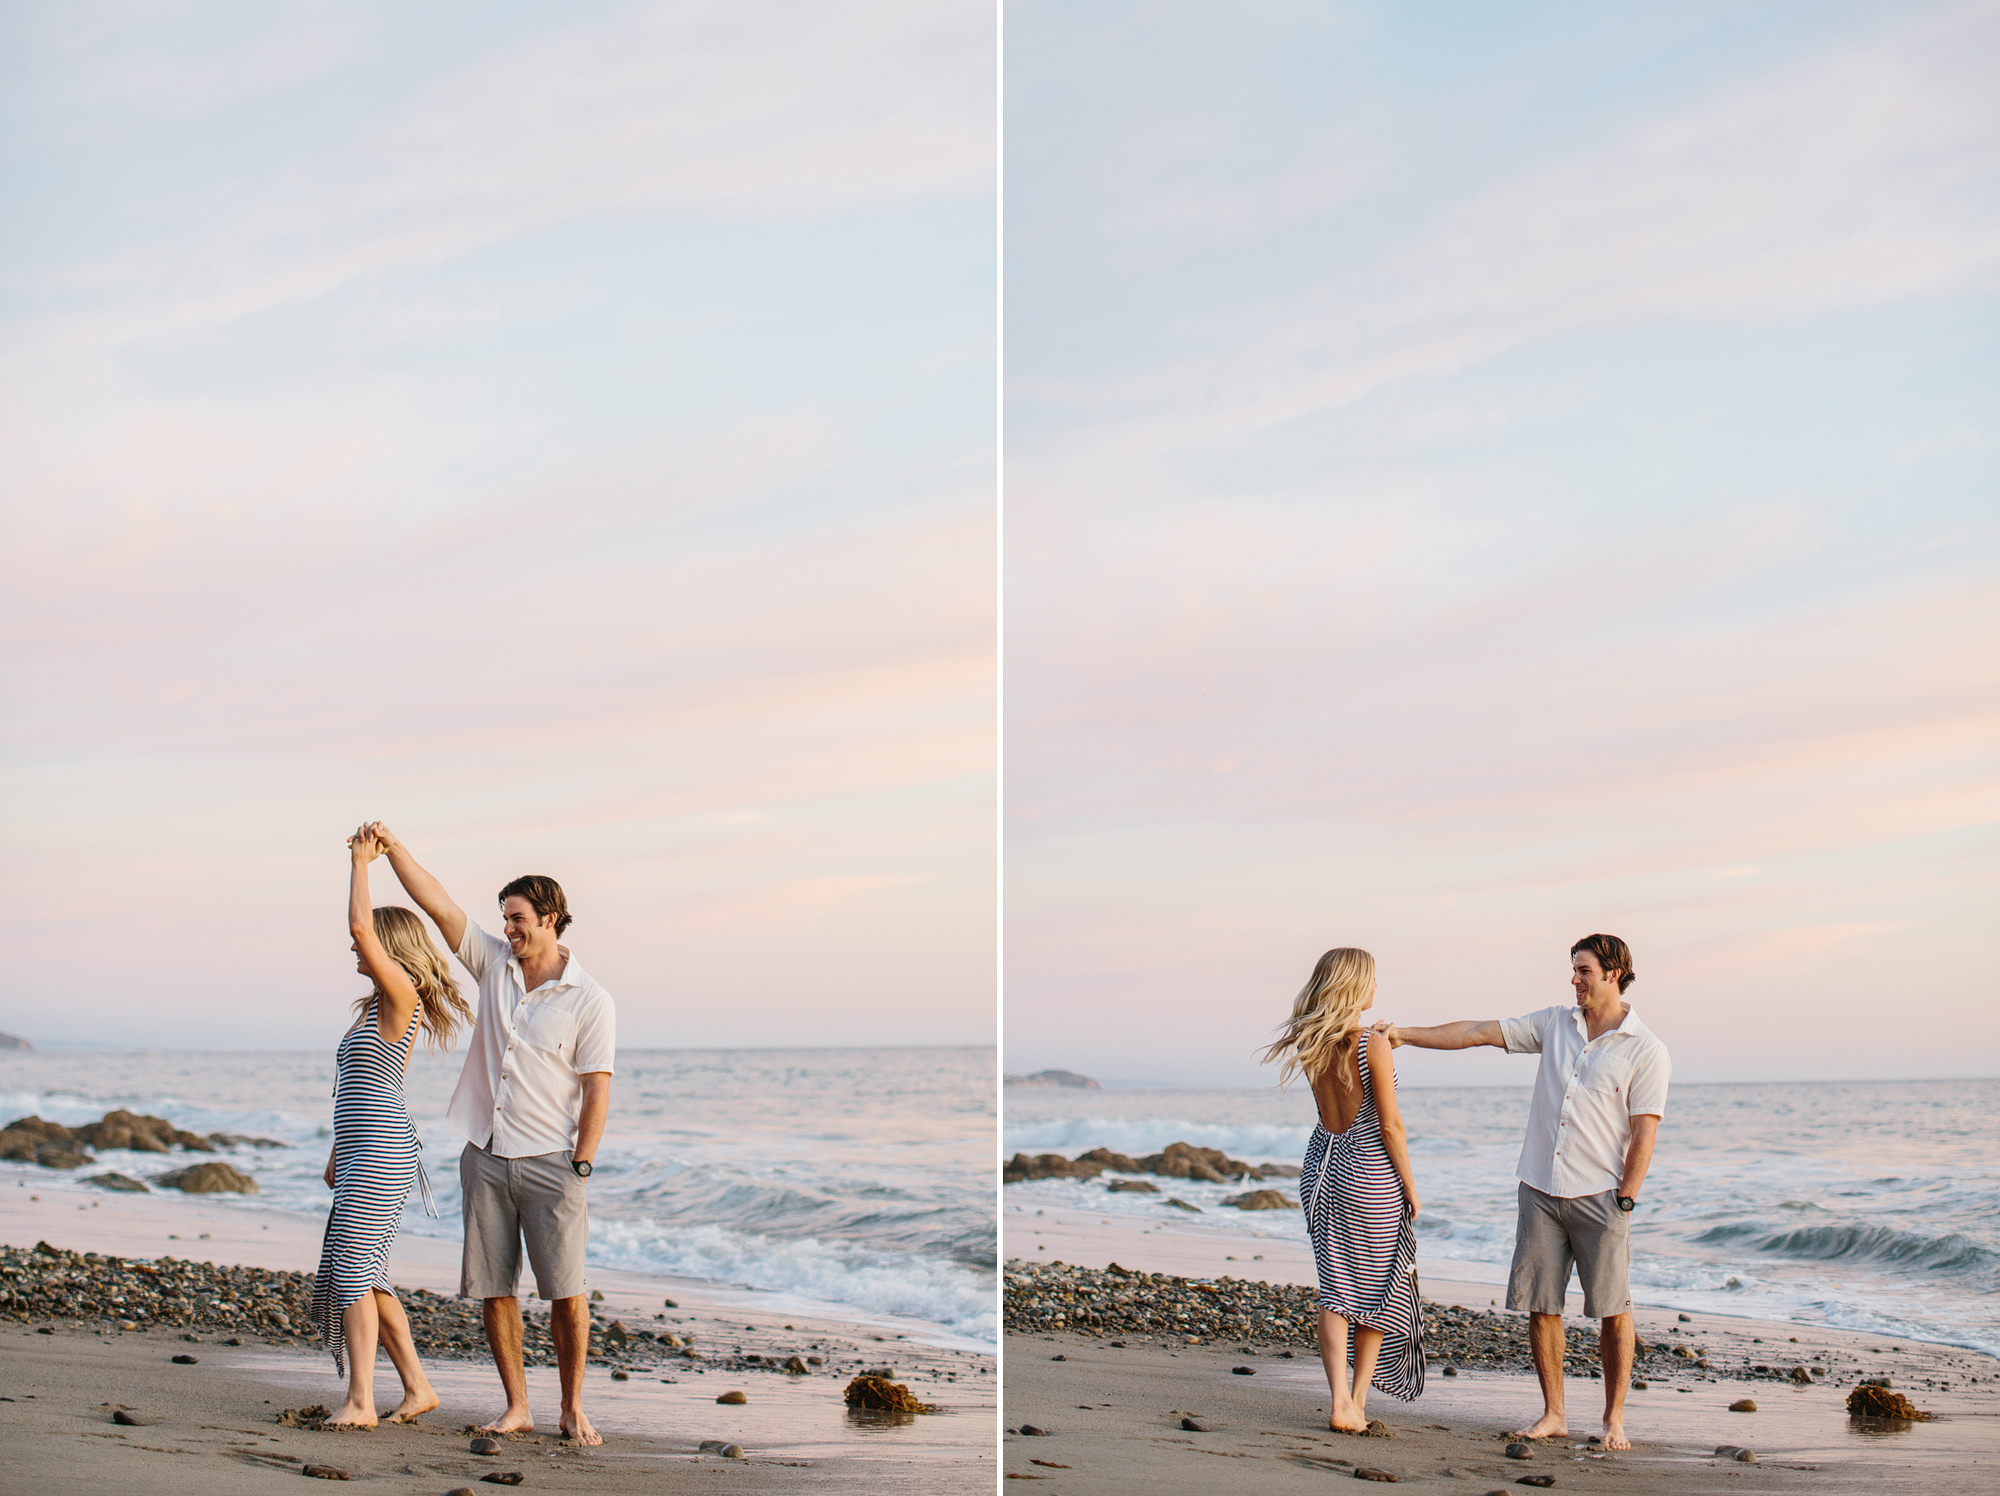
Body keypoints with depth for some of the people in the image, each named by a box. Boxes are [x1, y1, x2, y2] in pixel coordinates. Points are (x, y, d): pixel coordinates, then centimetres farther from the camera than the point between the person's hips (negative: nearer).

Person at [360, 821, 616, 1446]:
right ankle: (516, 1407, 14)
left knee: (566, 1291, -4)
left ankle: (572, 1408, 8)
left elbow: (597, 1091, -7)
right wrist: (391, 845, -8)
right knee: (492, 1289, 5)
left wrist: (580, 1169, -12)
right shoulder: (495, 962, 7)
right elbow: (437, 903, 1)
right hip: (486, 1158, 4)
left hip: (550, 1161, -4)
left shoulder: (590, 1000, -5)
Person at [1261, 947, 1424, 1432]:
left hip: (1322, 1166, 5)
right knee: (1379, 1286, 11)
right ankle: (1358, 1401, 16)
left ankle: (1340, 1401, -2)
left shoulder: (1311, 1044, 0)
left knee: (1335, 1289, 7)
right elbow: (1390, 1126, -14)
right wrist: (1410, 1186, -3)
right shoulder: (1373, 1046, -16)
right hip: (1370, 1174, -5)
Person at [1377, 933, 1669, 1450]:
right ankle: (1553, 1414, 13)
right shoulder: (1555, 1024, 9)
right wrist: (1405, 1034, 0)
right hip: (1540, 1190, 4)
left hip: (1599, 1194, -4)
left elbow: (1644, 1135, -7)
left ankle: (1614, 1419, 10)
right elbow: (1478, 1033, 7)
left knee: (1612, 1310, -2)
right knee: (1540, 1305, 4)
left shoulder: (1646, 1051, -4)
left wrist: (1623, 1203, -12)